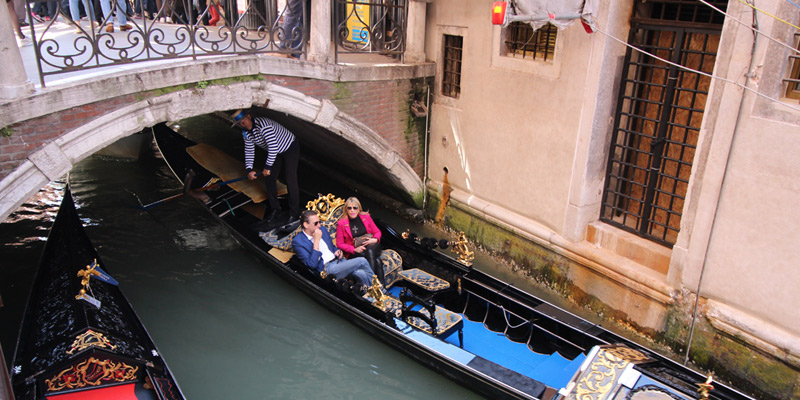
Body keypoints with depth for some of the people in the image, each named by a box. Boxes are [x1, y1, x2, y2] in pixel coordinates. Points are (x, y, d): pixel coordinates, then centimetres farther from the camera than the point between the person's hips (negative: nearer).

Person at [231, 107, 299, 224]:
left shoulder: (263, 124, -33)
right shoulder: (246, 132, -5)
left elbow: (273, 147, -36)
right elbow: (249, 151, 4)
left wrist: (267, 167, -28)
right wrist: (249, 170, -6)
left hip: (290, 148, -8)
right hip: (276, 153, 8)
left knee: (290, 181, -14)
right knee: (270, 178, 2)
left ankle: (293, 213, -5)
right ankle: (275, 209, 16)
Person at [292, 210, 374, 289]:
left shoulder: (322, 229, 12)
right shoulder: (297, 241, -8)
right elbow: (312, 265, -17)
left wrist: (337, 251, 4)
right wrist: (316, 240, -18)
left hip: (339, 260, 7)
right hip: (327, 268, -7)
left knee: (361, 274, -24)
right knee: (362, 261, -19)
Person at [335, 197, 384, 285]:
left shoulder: (366, 217, 8)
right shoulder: (341, 223, 0)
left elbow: (377, 232, 14)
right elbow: (340, 244, 0)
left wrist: (375, 240, -11)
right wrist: (355, 249, -14)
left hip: (372, 247, 2)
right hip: (353, 253, -2)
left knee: (370, 251, -37)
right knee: (376, 260, -32)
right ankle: (382, 283, -35)